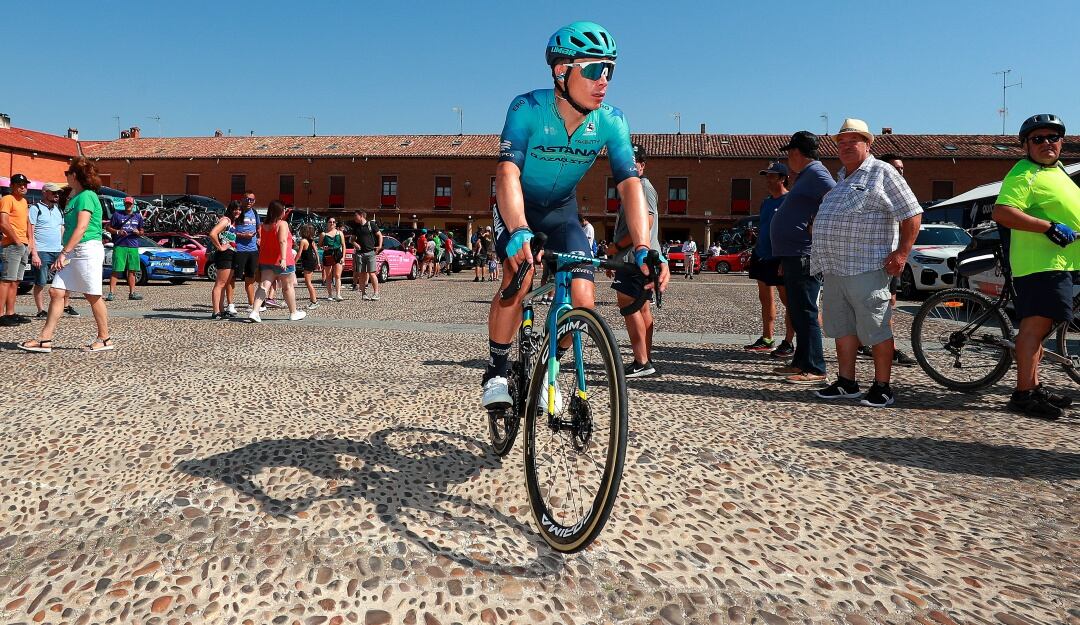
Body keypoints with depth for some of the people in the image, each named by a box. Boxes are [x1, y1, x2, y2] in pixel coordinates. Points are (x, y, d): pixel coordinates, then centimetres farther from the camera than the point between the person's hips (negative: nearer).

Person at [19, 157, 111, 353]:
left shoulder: (86, 196, -10)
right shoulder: (75, 197, 20)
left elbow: (81, 228, -18)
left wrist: (64, 252, -20)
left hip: (87, 250, -9)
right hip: (73, 253, 9)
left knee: (93, 297, -1)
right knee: (56, 292, 3)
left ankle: (105, 339, 10)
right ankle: (44, 340, 4)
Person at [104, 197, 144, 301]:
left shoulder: (138, 216, 16)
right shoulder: (117, 214, 4)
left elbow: (141, 231, 22)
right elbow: (108, 227, 6)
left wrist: (138, 232, 0)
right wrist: (118, 232, -11)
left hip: (133, 247, 4)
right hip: (120, 246, -4)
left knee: (132, 270, 8)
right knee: (116, 270, -7)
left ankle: (132, 293, 13)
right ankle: (111, 293, -7)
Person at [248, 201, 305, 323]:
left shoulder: (264, 225, 10)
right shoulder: (282, 224, -10)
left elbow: (262, 242, 18)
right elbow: (282, 241, -24)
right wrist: (283, 258, -32)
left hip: (266, 261, 6)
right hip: (283, 262, -6)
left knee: (263, 286, -1)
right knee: (288, 287, 9)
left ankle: (254, 311, -17)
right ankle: (293, 313, 21)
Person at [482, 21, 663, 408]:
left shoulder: (611, 122, -19)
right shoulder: (528, 109, -27)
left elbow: (630, 185, -25)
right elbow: (507, 174, -39)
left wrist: (643, 250, -39)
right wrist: (519, 233, -56)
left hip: (561, 210, 3)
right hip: (517, 208, -3)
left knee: (584, 301, -13)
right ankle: (496, 373, -8)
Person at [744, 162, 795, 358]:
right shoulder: (766, 202, 15)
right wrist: (754, 250, 17)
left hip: (780, 259, -9)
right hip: (762, 256, 9)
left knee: (787, 301, -1)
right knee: (765, 298, 12)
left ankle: (788, 343, 4)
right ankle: (766, 339, 21)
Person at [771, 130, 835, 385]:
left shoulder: (816, 173, -10)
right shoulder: (806, 176, 21)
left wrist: (817, 228, -18)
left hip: (803, 256, -11)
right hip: (793, 255, 11)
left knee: (805, 312, -9)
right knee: (798, 312, 15)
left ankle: (814, 369, -5)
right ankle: (800, 362, 23)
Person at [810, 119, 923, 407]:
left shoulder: (882, 173, -1)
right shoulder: (841, 178, 21)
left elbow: (913, 215, -5)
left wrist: (902, 253, -13)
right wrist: (823, 259, 20)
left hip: (866, 268, -8)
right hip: (834, 269, 8)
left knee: (876, 330, -3)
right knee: (841, 327, 10)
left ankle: (882, 388, 4)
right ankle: (846, 383, 19)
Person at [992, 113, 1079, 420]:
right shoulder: (1023, 173, -11)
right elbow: (1002, 212, -25)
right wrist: (1050, 227, -26)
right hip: (1040, 263, -10)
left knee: (1037, 326, 12)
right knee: (1036, 324, -13)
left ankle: (1034, 386, 20)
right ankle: (1024, 394, -12)